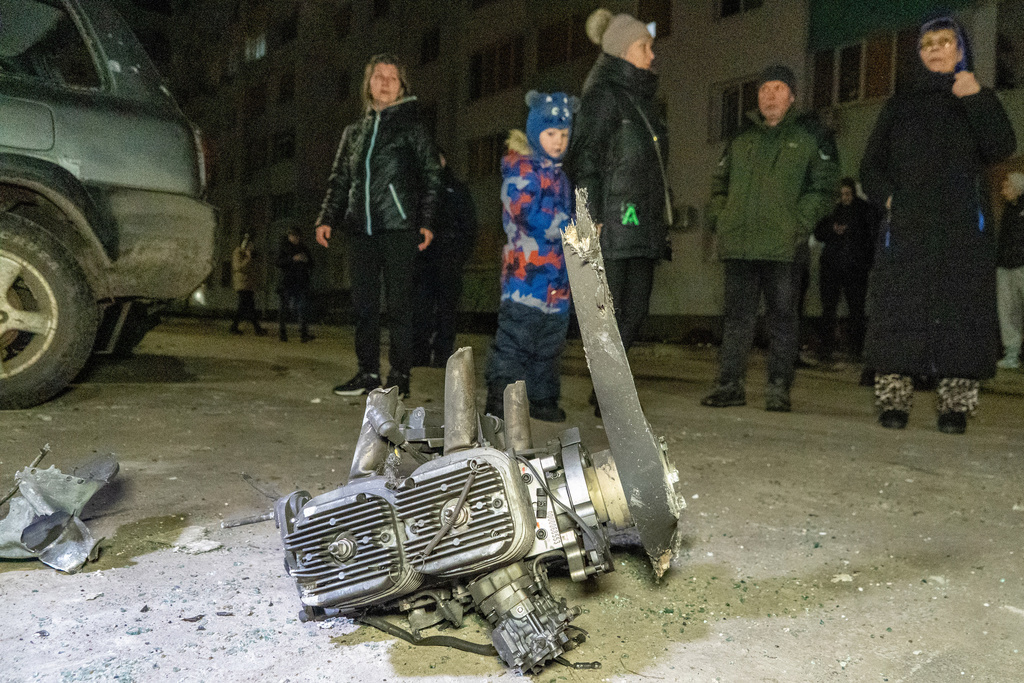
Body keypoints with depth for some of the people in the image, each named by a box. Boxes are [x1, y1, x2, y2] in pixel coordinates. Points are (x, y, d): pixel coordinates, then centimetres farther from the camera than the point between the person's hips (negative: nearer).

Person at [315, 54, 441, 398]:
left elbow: (431, 175, 3)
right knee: (364, 302, 4)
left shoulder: (412, 126, 8)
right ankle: (368, 372, 12)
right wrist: (327, 218, 10)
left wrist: (426, 221, -8)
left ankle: (399, 375, 1)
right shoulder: (354, 131, 21)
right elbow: (339, 180, 23)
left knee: (398, 302, -5)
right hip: (361, 228, 5)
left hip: (399, 227, -5)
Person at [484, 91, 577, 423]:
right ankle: (499, 397, -4)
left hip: (557, 273, 8)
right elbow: (532, 216, -17)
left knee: (550, 341, 12)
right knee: (515, 336, -9)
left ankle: (542, 397, 20)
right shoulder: (520, 171, -5)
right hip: (526, 269, -8)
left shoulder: (559, 175, 21)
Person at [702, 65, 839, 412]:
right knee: (737, 314, 5)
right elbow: (720, 182, 25)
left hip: (783, 246, -3)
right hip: (739, 243, 4)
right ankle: (730, 382, 10)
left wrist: (800, 226, -10)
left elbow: (823, 185, 1)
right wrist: (721, 218, 9)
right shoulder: (742, 139, 19)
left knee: (782, 314, 1)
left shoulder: (810, 135, 8)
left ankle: (778, 387, 7)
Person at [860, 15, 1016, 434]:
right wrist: (887, 196, -4)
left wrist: (977, 98, -12)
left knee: (960, 312, -5)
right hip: (906, 230, 1)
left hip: (962, 230, 0)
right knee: (898, 312, -6)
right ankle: (894, 402, -3)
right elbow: (870, 166, 15)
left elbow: (1002, 149, -4)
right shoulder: (900, 106, 18)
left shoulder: (978, 103, 14)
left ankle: (955, 406, -2)